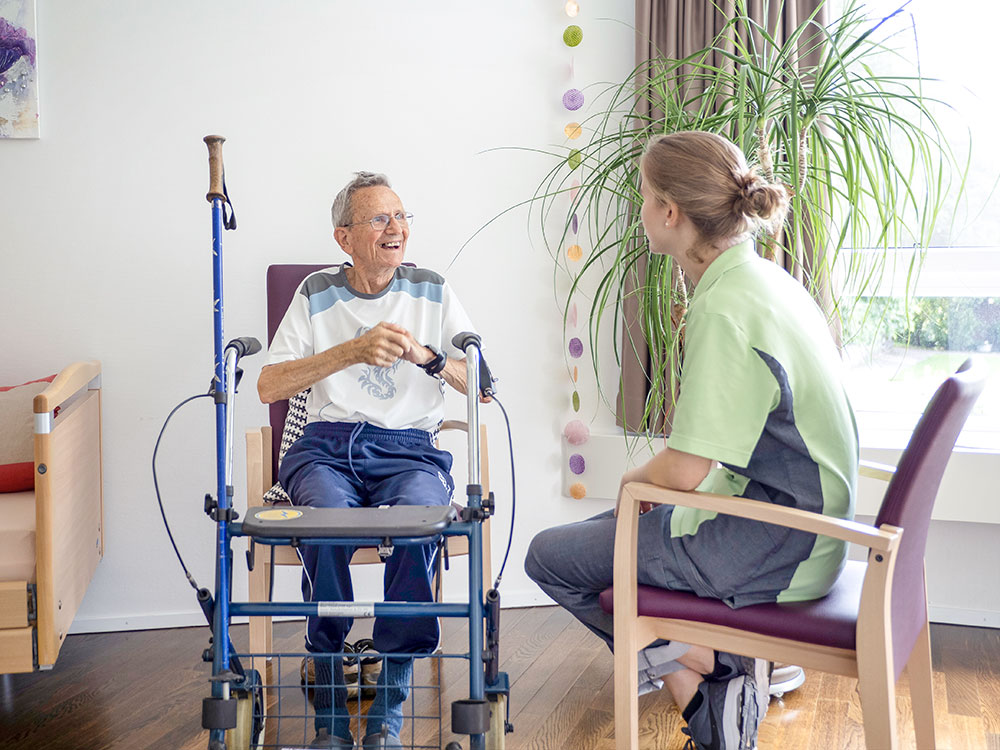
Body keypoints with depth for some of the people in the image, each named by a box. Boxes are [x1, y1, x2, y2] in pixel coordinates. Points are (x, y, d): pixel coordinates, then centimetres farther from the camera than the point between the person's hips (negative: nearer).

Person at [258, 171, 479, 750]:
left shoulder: (433, 293, 14)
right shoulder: (317, 296, 12)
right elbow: (268, 386, 0)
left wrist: (427, 355, -11)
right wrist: (354, 350, -10)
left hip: (409, 449, 0)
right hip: (326, 447, 0)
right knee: (329, 517, -35)